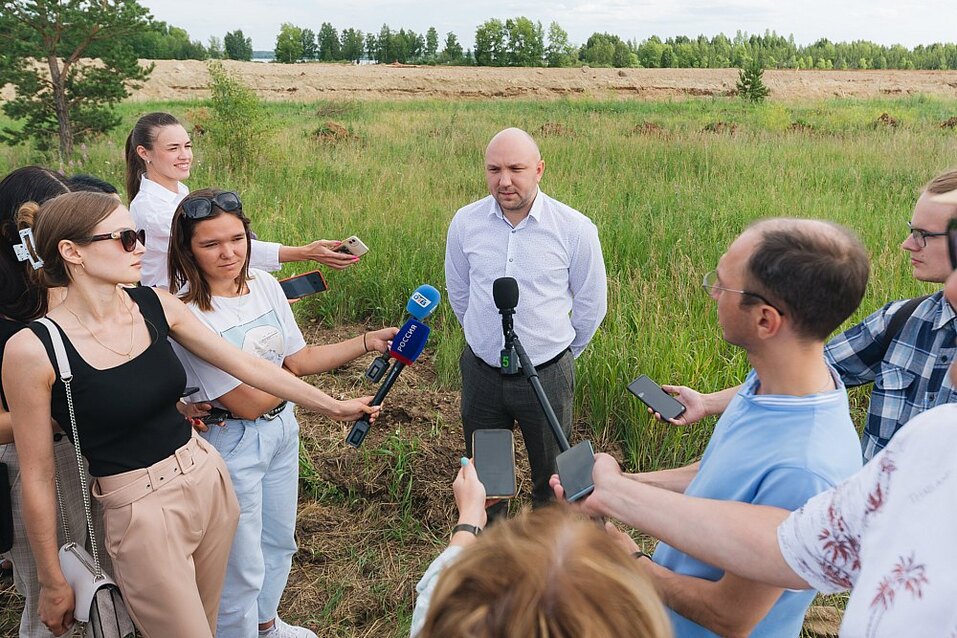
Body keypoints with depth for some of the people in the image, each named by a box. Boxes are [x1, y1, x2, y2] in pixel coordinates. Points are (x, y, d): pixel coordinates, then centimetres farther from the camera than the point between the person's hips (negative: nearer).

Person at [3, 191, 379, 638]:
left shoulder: (155, 304, -3)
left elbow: (244, 363, 4)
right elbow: (36, 477, -9)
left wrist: (334, 406, 6)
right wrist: (52, 583, -1)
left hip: (209, 479, 5)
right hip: (141, 513, -5)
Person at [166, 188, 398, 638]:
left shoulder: (264, 284, -5)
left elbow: (299, 359, 2)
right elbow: (248, 403, -24)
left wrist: (368, 342, -6)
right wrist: (285, 370, -7)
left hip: (281, 428, 7)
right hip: (230, 445, -7)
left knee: (279, 541, 26)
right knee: (241, 565, 10)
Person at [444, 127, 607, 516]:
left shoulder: (575, 229, -14)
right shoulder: (465, 222, -6)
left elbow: (591, 305, 0)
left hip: (547, 376, -2)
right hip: (481, 372, 3)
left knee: (552, 477, 15)